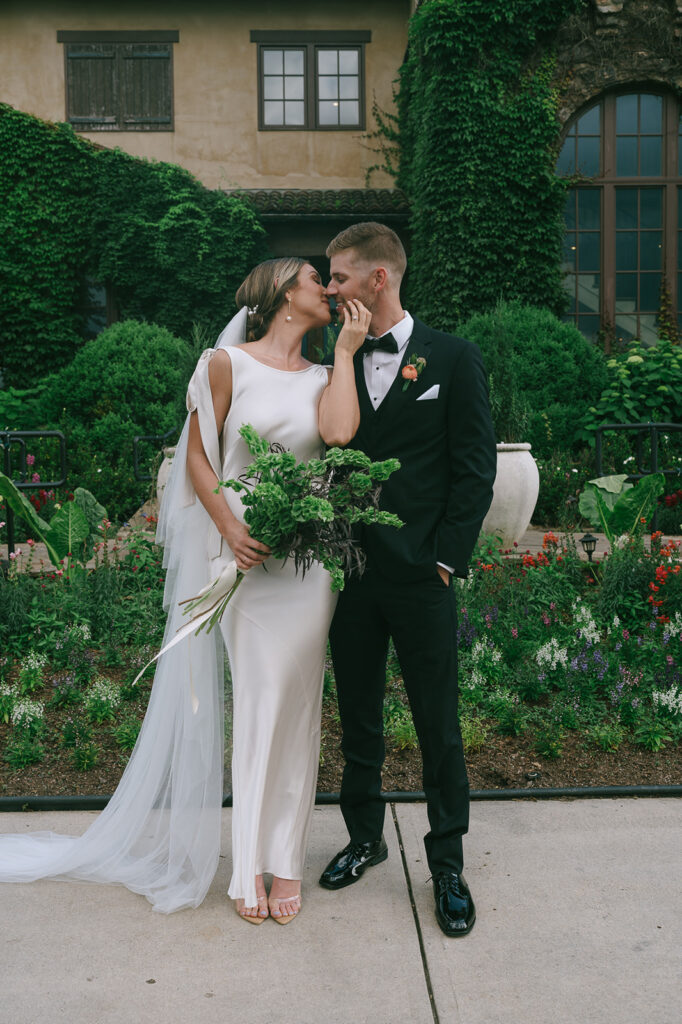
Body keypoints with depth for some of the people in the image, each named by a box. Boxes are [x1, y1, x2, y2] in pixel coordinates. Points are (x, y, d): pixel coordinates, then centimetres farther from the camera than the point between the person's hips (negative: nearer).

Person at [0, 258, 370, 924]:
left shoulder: (321, 377, 10)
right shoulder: (227, 363, 0)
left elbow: (340, 432, -12)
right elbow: (198, 455, 1)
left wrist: (346, 351, -2)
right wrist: (229, 528, -11)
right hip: (245, 553, -4)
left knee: (296, 708, 5)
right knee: (258, 706, -3)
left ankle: (284, 860, 15)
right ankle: (250, 865, 11)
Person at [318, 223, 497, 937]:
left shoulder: (452, 358, -2)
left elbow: (475, 469, -4)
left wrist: (449, 557, -9)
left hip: (420, 579, -3)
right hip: (350, 573, 4)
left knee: (438, 725, 6)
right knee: (357, 717, 15)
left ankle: (447, 864, 22)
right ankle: (365, 837, 34)